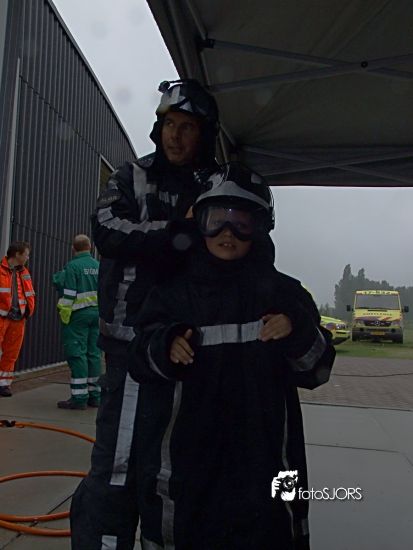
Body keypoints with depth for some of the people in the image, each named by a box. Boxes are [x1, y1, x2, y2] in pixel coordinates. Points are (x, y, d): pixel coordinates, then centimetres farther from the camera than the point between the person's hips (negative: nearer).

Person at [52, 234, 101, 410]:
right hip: (96, 314, 6)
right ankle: (94, 395, 16)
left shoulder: (72, 266, -9)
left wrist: (64, 314, -8)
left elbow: (68, 294, -13)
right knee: (93, 353, 10)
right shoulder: (99, 266, 11)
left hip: (78, 314, -6)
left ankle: (79, 397, -3)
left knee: (77, 353, -3)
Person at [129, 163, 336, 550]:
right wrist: (165, 346, -18)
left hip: (259, 457, 0)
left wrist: (298, 333, -18)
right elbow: (140, 361, 3)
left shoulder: (280, 292, 2)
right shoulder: (174, 292, 3)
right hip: (184, 457, 1)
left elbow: (316, 371, 2)